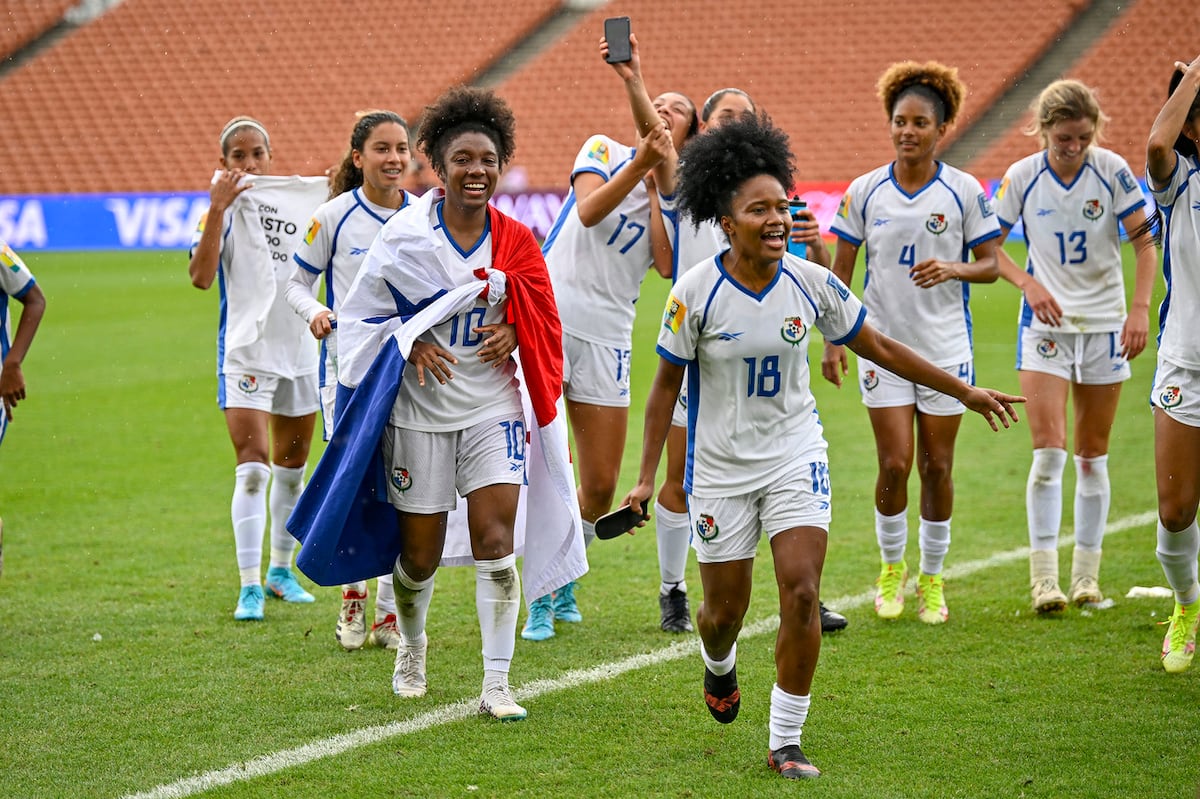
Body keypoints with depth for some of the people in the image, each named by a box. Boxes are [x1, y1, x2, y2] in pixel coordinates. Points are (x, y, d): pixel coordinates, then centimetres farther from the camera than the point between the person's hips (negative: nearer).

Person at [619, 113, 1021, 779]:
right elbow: (667, 383, -4)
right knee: (726, 607, 8)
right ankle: (719, 665, 47)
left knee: (802, 595, -12)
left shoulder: (811, 283, -9)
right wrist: (648, 477, -6)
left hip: (796, 458, 1)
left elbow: (878, 347, 5)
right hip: (721, 468, -1)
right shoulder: (697, 293, -15)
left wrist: (966, 392, 9)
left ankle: (786, 741, 0)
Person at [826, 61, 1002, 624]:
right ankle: (891, 566, 17)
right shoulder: (864, 191, -1)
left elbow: (991, 264, 0)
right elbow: (840, 271, 5)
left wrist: (955, 269, -20)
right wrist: (832, 340, -1)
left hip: (946, 349, 0)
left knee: (936, 466, 4)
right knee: (894, 463, -6)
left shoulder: (964, 191, -3)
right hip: (883, 345, 0)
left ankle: (932, 577, 19)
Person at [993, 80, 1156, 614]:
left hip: (1104, 324, 1)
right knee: (1049, 450, -12)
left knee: (1092, 456, 7)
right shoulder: (1022, 177, -6)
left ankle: (1086, 576, 16)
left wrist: (1141, 309, -14)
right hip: (1045, 324, -1)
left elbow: (1146, 243, -3)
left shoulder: (1112, 171, -7)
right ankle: (1044, 577, -9)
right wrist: (1027, 282, -14)